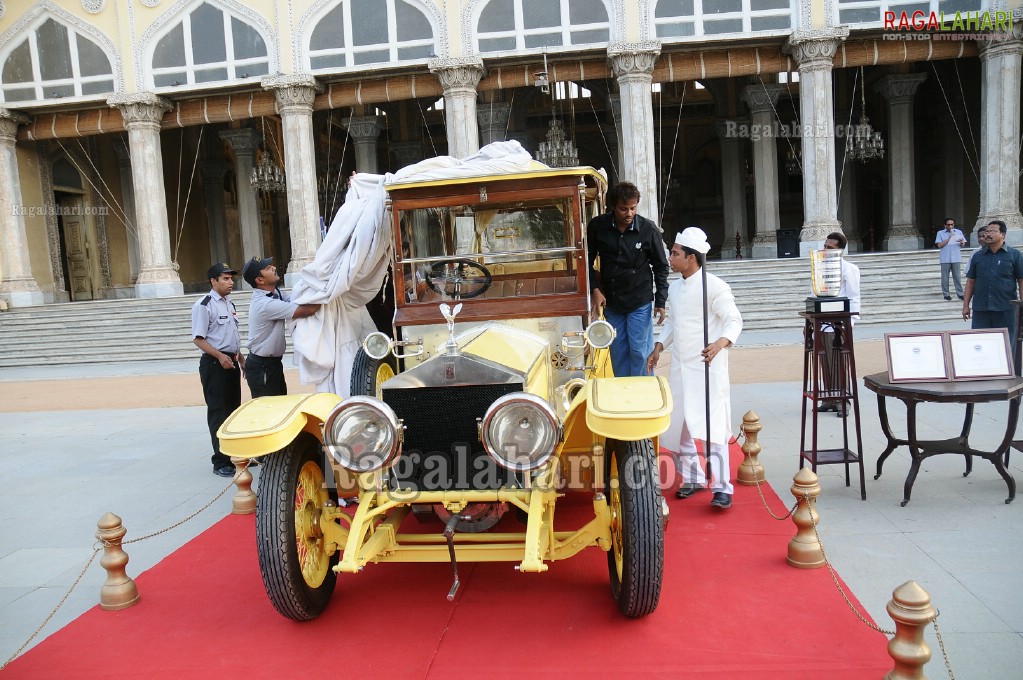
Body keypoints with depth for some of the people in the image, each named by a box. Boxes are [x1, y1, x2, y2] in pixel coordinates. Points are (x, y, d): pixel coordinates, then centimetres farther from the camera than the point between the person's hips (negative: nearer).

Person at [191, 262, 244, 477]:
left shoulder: (230, 305, 15)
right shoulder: (203, 306, -11)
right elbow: (198, 339, -15)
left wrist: (242, 360, 17)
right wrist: (220, 356, -25)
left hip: (231, 362, 8)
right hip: (214, 363, -8)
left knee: (234, 410, 15)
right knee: (218, 413, -4)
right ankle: (221, 462, 3)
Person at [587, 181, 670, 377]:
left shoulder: (648, 229, -10)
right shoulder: (598, 226, -7)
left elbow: (661, 267, -1)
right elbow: (587, 260, 5)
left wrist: (660, 302, -4)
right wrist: (594, 289, -6)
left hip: (640, 302, -2)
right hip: (611, 300, 2)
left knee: (640, 351, -2)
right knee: (618, 352, 10)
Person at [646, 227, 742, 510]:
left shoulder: (714, 286, -10)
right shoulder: (674, 288, 13)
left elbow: (734, 320, -12)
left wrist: (721, 343, -30)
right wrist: (659, 346, 10)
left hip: (706, 368, -8)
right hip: (679, 367, 8)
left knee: (712, 427, -10)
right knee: (678, 425, 11)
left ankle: (722, 488, -2)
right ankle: (692, 478, 26)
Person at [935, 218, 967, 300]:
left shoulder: (958, 232, 10)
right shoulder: (940, 233, 4)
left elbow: (963, 245, 7)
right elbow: (939, 245, -6)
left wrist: (961, 242, -16)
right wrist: (949, 238, -12)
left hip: (956, 258, 1)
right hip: (945, 259, -1)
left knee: (957, 277, 3)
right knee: (945, 277, 3)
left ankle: (960, 293, 6)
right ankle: (946, 294, 9)